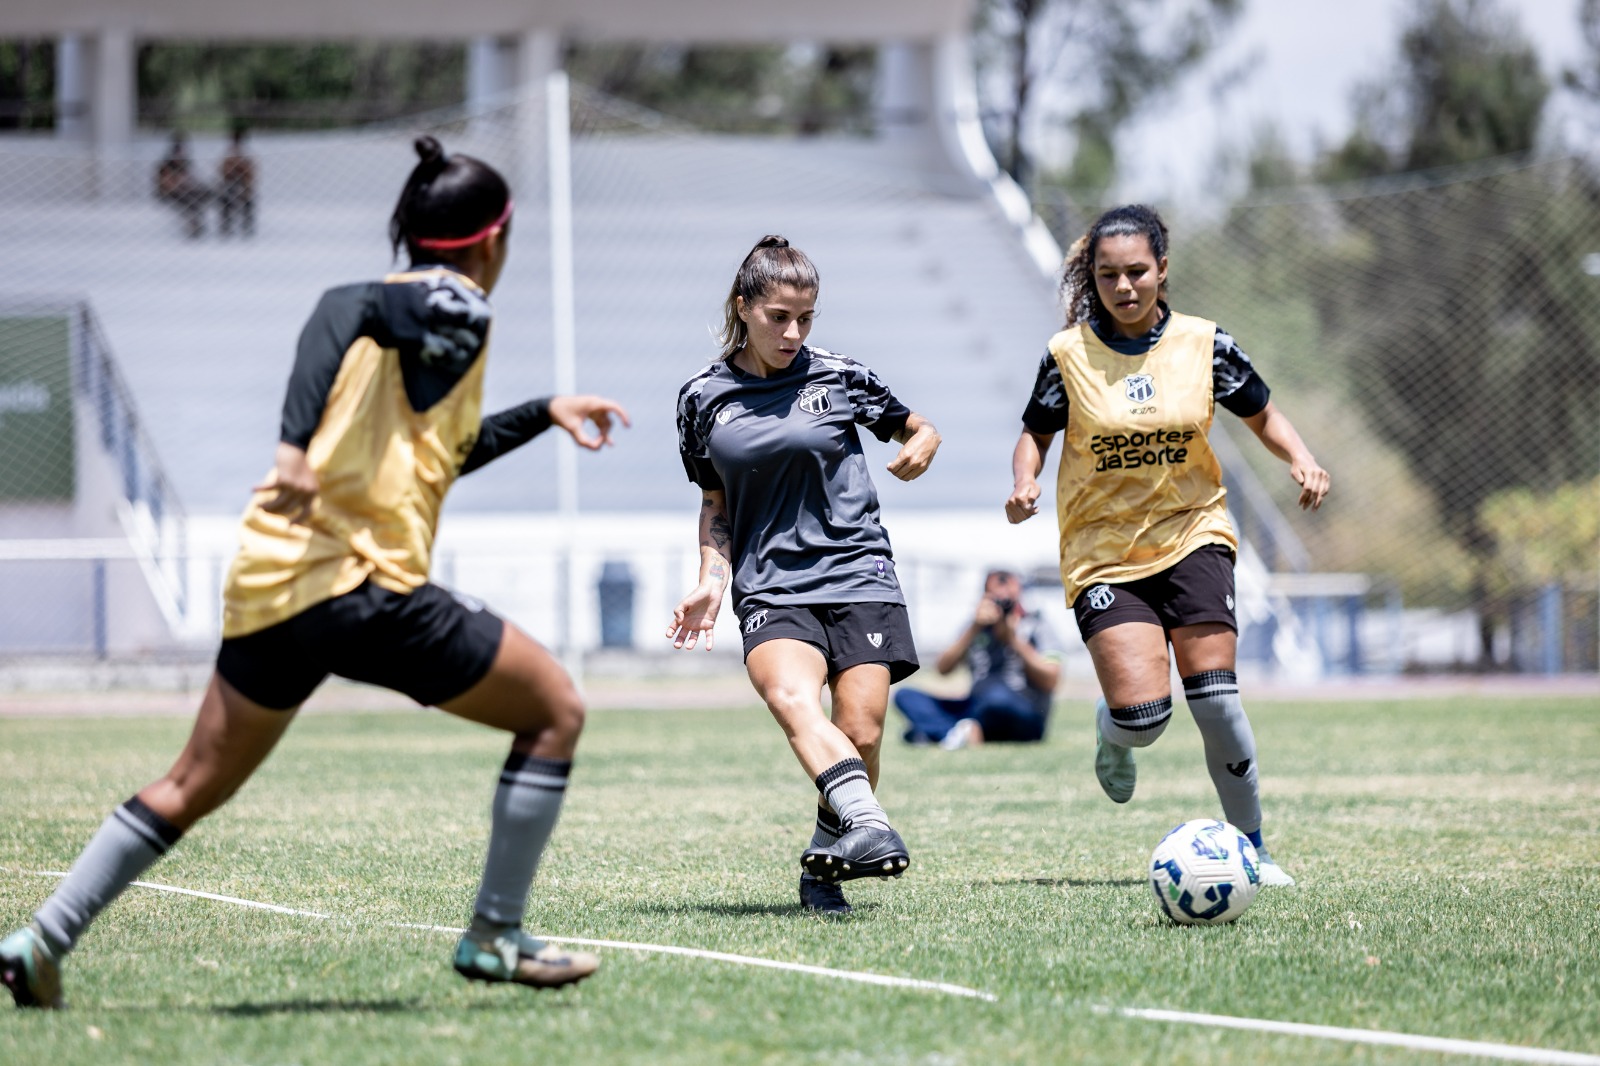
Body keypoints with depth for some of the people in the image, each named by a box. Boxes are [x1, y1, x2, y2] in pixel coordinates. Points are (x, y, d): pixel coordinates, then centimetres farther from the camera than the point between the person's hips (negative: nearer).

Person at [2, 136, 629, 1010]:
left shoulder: (399, 304, 23)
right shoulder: (454, 308, -2)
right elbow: (347, 311, -24)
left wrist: (542, 413, 43)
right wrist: (298, 443, -35)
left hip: (268, 591, 8)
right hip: (361, 581, -8)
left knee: (192, 787, 18)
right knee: (554, 711, 6)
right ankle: (494, 937, 5)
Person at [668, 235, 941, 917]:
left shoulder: (840, 378, 5)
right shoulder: (704, 399, 9)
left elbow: (921, 430, 19)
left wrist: (920, 447, -4)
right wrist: (712, 581, 7)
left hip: (857, 573, 0)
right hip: (770, 587, 0)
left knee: (860, 733, -10)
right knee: (790, 696, -31)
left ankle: (824, 866, 13)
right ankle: (866, 825, -50)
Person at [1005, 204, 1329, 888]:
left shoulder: (1203, 344, -1)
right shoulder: (1069, 355, -5)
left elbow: (1262, 416, 11)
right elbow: (1036, 434, 9)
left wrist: (1301, 460, -8)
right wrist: (1025, 484, -12)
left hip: (1191, 536, 1)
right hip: (1103, 552, -1)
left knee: (1214, 698, -12)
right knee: (1142, 715, -15)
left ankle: (1248, 846, 6)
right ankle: (1111, 733, 25)